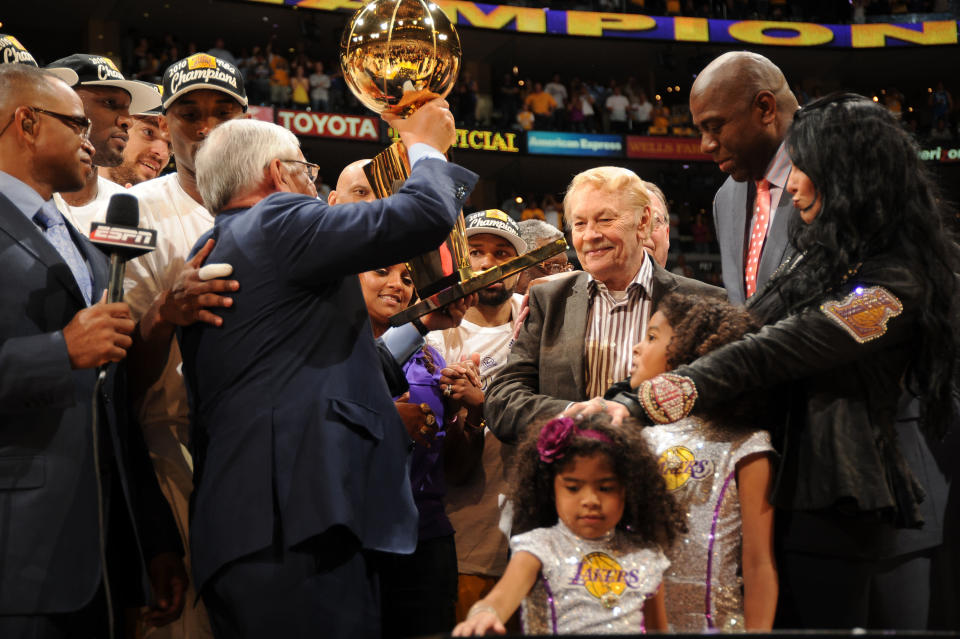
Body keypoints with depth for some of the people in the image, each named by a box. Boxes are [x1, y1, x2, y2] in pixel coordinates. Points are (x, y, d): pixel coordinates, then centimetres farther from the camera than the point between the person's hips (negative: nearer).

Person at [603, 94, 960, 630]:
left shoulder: (895, 284, -15)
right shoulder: (824, 256, 15)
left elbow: (764, 356, -21)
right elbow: (745, 331, 17)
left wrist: (636, 405, -24)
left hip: (832, 504, -8)